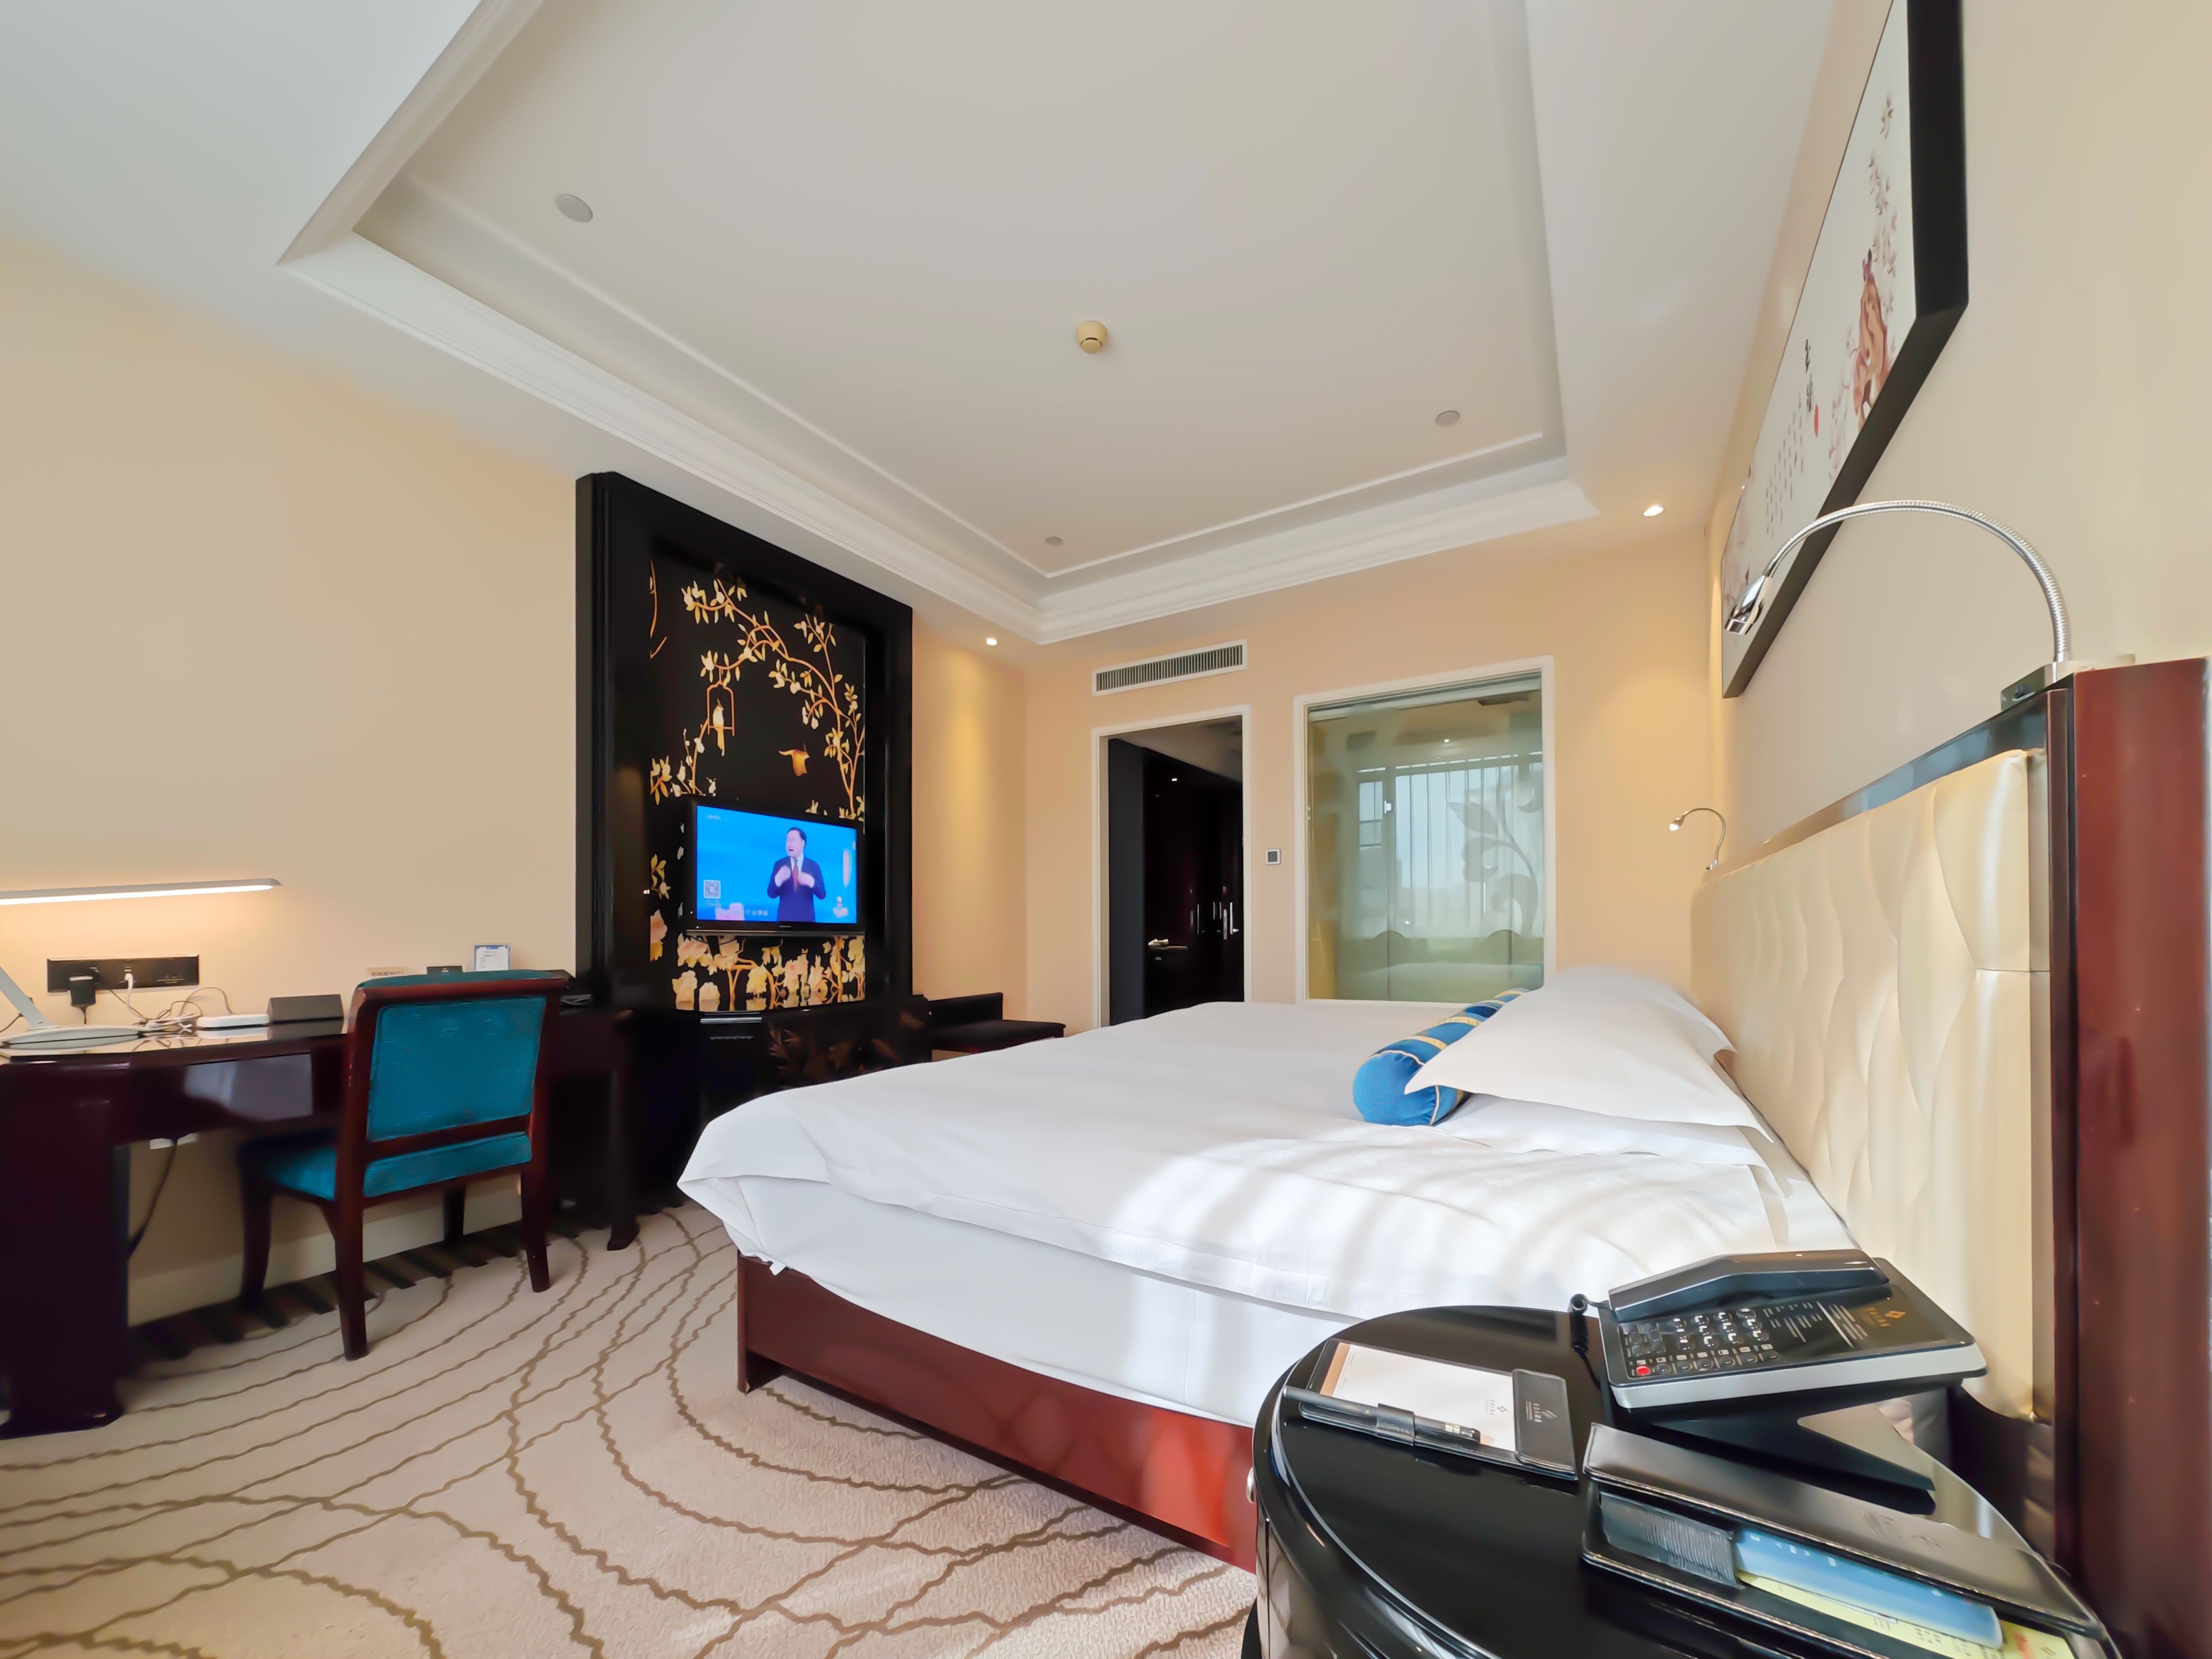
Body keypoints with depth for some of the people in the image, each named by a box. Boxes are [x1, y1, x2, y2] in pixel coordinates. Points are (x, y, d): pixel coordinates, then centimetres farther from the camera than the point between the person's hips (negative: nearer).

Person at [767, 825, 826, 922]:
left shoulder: (814, 866, 3)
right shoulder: (779, 865, 4)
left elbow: (822, 895, -3)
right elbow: (771, 894, -2)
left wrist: (811, 882, -23)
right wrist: (778, 879, -24)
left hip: (806, 918, 0)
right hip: (785, 918, 0)